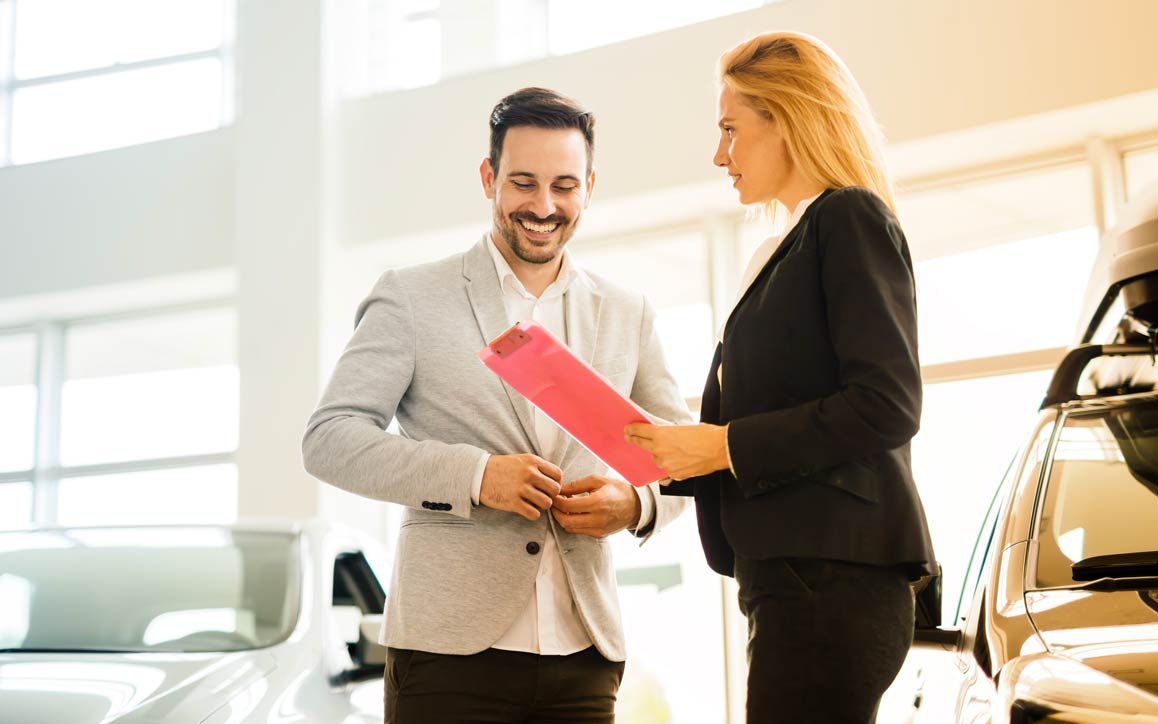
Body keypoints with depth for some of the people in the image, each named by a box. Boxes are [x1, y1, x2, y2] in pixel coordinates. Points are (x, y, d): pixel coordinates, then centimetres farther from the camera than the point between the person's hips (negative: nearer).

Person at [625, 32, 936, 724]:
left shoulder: (850, 218, -5)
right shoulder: (780, 251, 23)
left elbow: (887, 406, -15)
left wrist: (726, 445, -13)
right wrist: (671, 453, 7)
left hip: (833, 574, -9)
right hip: (792, 575, 9)